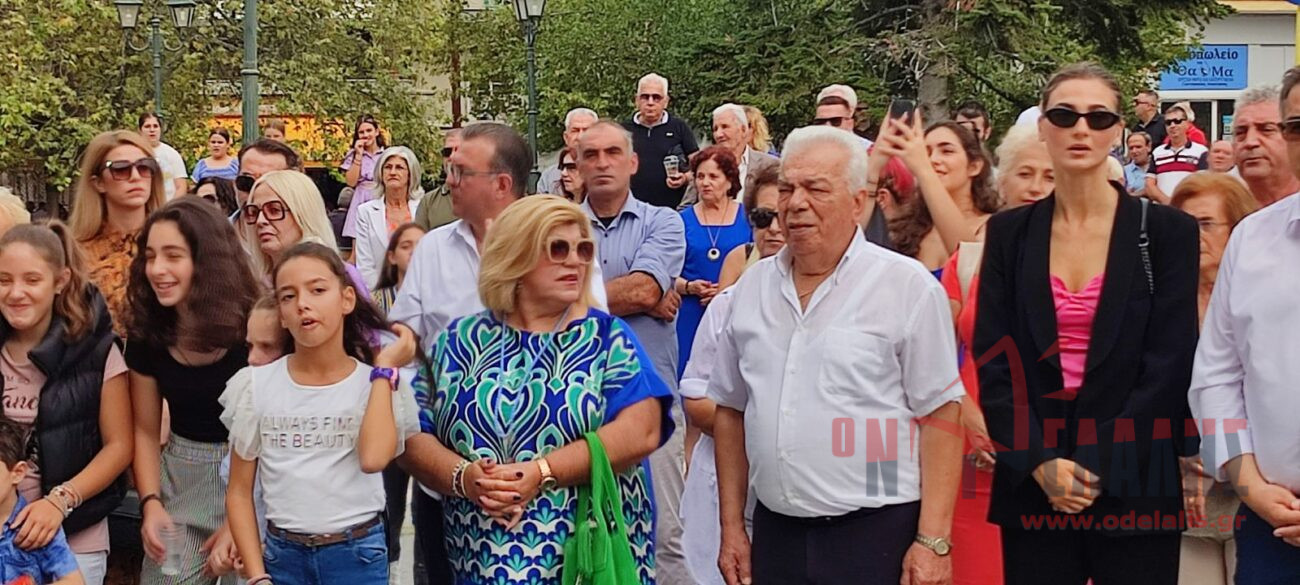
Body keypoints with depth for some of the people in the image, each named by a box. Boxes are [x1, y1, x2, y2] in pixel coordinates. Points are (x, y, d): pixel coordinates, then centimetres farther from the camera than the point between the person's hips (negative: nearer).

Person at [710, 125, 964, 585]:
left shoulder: (908, 286, -7)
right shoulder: (753, 287, 7)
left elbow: (939, 417, -8)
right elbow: (731, 410, 12)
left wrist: (933, 541, -12)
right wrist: (731, 528, 10)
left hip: (876, 534, -4)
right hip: (774, 532, 4)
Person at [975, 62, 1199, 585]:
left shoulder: (1166, 231, -1)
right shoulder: (1009, 233, 5)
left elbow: (1169, 364, -5)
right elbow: (992, 358, 2)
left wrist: (1100, 466, -11)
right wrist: (1039, 461, -9)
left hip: (1134, 488, -2)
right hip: (1031, 485, 2)